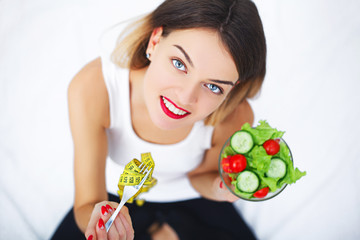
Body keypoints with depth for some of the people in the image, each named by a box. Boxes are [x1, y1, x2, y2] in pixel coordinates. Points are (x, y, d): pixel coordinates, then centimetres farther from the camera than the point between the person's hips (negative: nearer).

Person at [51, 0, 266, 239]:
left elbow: (199, 175, -8)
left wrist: (217, 188, -29)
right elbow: (87, 203, -27)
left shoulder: (234, 117, -30)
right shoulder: (92, 87, -34)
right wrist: (98, 217, -49)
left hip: (187, 197, 1)